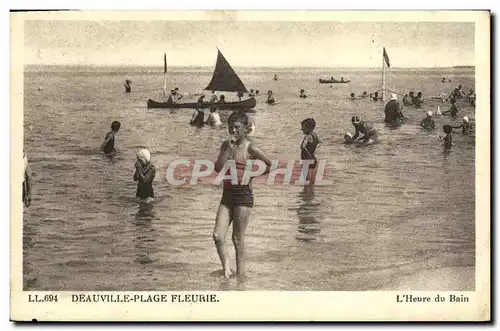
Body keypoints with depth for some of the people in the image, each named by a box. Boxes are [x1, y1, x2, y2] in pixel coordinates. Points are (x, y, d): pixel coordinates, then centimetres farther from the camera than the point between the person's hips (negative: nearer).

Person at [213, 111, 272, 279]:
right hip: (227, 194, 5)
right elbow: (218, 168, -2)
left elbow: (272, 165, -6)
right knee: (217, 236, -6)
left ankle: (240, 274, 10)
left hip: (243, 194, -5)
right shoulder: (226, 145, 10)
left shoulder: (250, 148, -5)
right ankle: (226, 266, 13)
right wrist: (229, 148, -9)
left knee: (238, 238, 0)